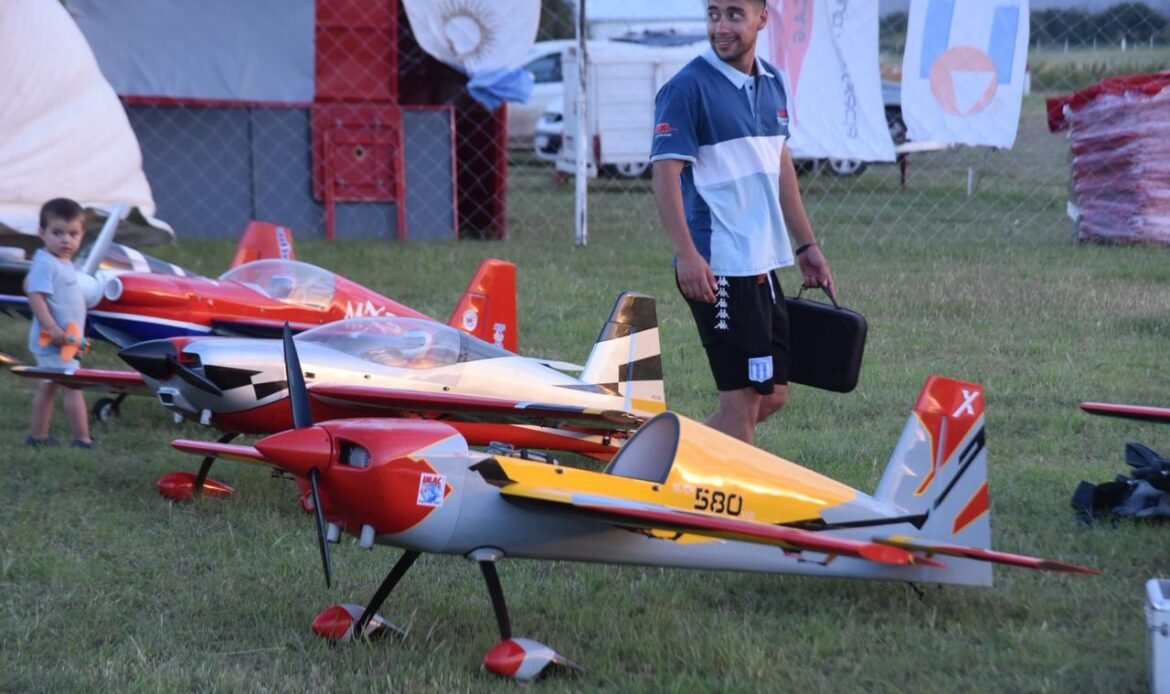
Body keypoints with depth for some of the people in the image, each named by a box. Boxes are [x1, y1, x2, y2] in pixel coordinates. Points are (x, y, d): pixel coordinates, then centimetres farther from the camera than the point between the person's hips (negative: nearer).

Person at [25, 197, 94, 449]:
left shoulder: (64, 263, 11)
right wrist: (53, 329, -31)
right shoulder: (45, 263, -19)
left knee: (48, 385, 16)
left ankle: (37, 436, 25)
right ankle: (82, 440, -7)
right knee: (73, 386, -9)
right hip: (54, 341, -10)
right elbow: (35, 297, -25)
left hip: (64, 340, 10)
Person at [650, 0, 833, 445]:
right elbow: (665, 172, -17)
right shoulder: (688, 87, -12)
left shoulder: (772, 83, 12)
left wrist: (806, 244, 21)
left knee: (772, 396, 14)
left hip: (761, 264, 8)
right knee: (742, 400, -3)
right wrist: (685, 253, -26)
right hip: (718, 269, -8)